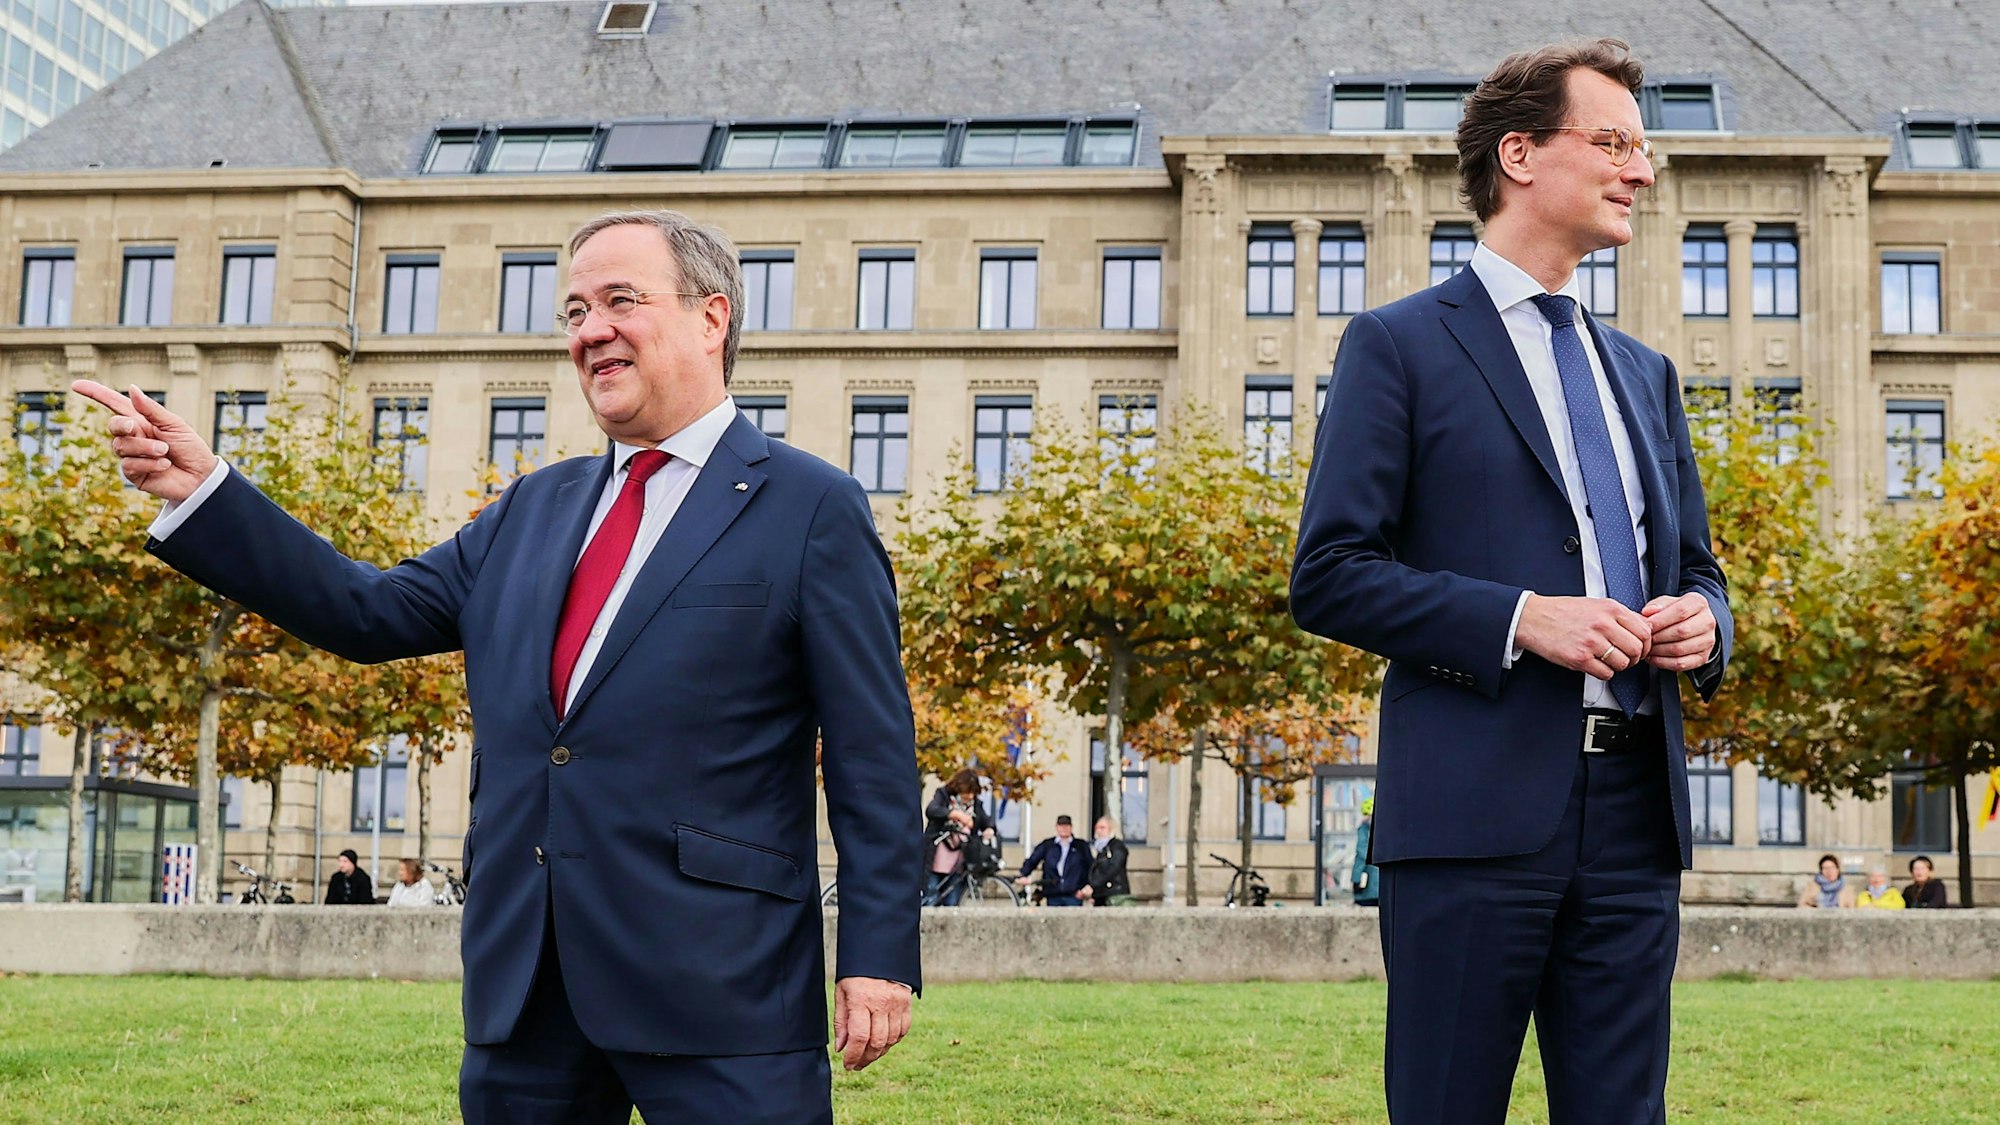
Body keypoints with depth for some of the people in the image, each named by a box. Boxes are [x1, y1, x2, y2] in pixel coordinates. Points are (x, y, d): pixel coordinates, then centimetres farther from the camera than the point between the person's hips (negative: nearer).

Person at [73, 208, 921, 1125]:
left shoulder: (811, 509, -2)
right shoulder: (534, 508, 17)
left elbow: (871, 756, -5)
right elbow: (376, 613, 15)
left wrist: (878, 954, -11)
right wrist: (201, 492, 7)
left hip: (717, 983, -6)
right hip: (523, 979, 6)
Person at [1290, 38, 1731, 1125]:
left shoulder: (1644, 373, 21)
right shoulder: (1397, 345, 1)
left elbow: (1693, 569, 26)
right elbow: (1328, 576, -7)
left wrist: (1702, 621, 2)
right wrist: (1520, 618, -17)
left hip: (1633, 803, 6)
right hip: (1476, 805, -6)